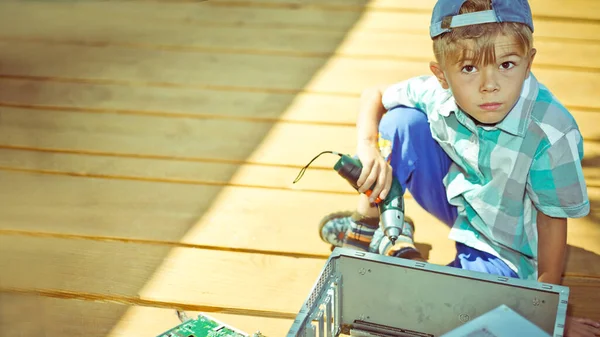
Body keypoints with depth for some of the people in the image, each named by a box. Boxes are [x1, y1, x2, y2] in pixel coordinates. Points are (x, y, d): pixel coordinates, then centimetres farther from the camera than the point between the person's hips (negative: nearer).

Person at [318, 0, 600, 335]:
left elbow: (552, 219, -21)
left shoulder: (551, 136, -34)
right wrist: (369, 147, -23)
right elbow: (374, 96, -3)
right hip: (457, 201, 4)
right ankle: (369, 224, 4)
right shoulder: (439, 92, -21)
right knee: (401, 121, -15)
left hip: (502, 249, -4)